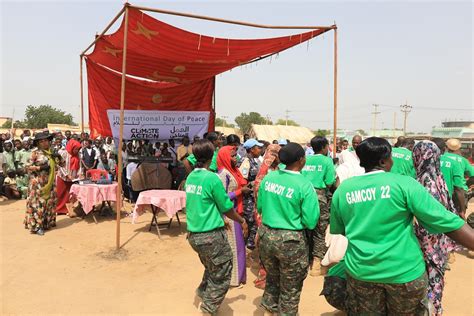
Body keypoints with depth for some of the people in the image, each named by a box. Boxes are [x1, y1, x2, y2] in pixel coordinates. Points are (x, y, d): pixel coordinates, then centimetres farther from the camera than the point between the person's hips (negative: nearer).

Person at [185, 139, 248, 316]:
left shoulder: (190, 177, 4)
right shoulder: (212, 178, -17)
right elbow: (227, 208, -9)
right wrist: (242, 221, 8)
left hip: (193, 234, 8)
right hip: (211, 235, -7)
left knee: (212, 269, 27)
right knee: (221, 275, 9)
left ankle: (203, 293, 34)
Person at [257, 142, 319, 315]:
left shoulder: (268, 177, -2)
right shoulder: (304, 185, -17)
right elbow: (311, 223, -15)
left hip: (266, 235, 6)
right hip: (291, 240, -5)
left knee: (272, 278, 29)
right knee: (290, 289, 16)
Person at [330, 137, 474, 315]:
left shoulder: (342, 189, -3)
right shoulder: (403, 184, -12)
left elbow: (337, 230, 10)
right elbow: (446, 222, -15)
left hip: (361, 271, 2)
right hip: (404, 271, -2)